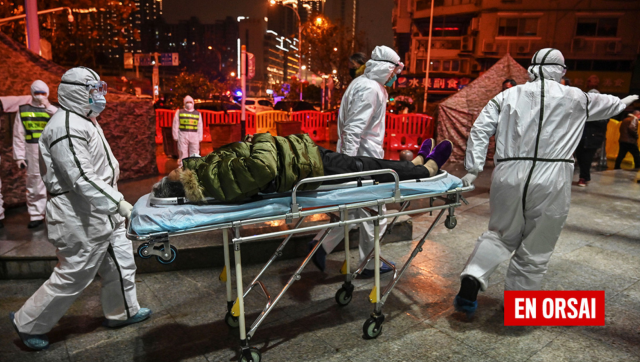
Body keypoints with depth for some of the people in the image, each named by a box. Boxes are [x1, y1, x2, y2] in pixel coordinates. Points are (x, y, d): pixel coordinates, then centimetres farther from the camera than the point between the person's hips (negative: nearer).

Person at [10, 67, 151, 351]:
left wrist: (115, 204, 22)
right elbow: (82, 178, -28)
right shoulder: (66, 127, -20)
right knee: (73, 276, 2)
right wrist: (119, 203, -28)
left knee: (121, 262, 16)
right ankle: (28, 324, 23)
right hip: (82, 219, -10)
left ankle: (122, 312, 34)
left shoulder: (86, 121, 14)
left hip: (103, 213, 10)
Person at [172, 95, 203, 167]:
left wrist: (199, 139, 7)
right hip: (183, 136, -2)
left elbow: (200, 127, 14)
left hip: (194, 137, 2)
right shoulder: (179, 112, 11)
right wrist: (176, 137, 0)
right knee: (182, 155, -2)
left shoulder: (198, 114, 15)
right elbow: (175, 125, 8)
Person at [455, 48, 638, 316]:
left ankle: (472, 277, 0)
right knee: (535, 249, 12)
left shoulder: (509, 95, 10)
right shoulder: (576, 98, 10)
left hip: (508, 177, 2)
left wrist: (473, 168, 5)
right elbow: (606, 104, 31)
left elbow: (480, 129, 3)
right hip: (550, 182, -1)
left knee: (501, 234, 19)